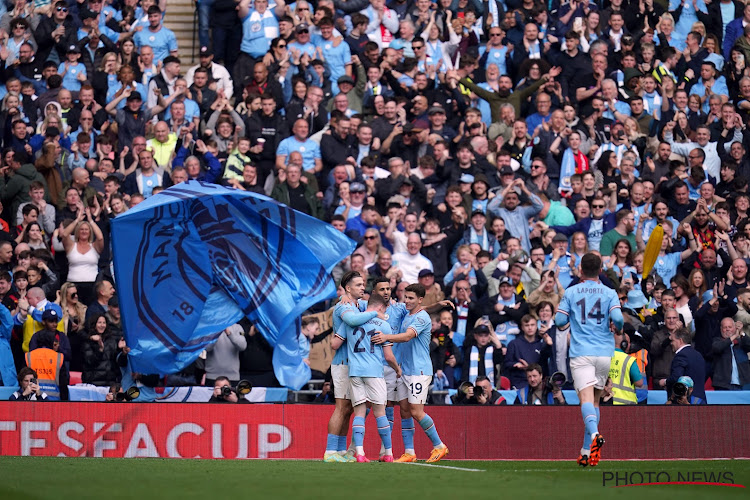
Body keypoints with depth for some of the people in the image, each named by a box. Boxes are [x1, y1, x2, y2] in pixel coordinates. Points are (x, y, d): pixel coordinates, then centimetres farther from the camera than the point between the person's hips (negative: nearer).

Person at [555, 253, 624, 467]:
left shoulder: (571, 292, 5)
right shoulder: (609, 293, 5)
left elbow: (560, 322, 1)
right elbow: (617, 318, -8)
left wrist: (569, 324, 24)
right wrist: (618, 329, 14)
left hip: (581, 352, -2)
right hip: (604, 352, 2)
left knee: (586, 397, -15)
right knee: (595, 399, 15)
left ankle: (594, 434, -44)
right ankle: (587, 451, 13)